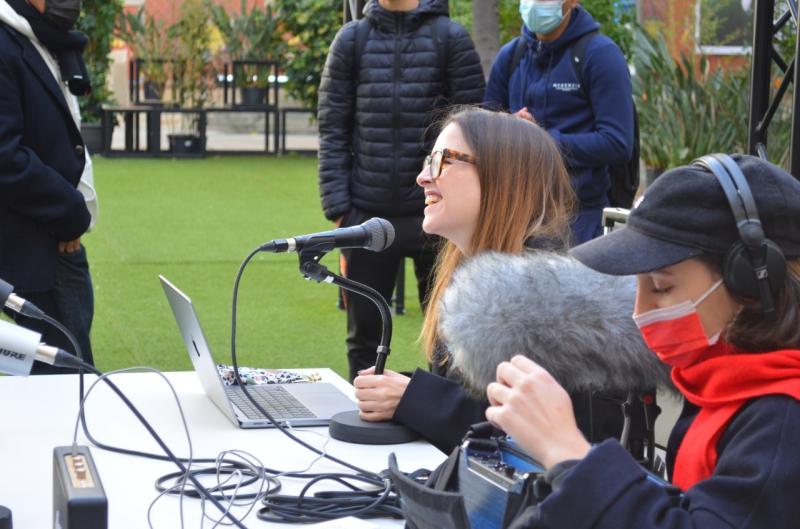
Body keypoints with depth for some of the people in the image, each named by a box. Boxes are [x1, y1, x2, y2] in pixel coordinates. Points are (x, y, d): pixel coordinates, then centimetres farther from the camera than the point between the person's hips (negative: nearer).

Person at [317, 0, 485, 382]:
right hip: (367, 215, 2)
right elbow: (333, 131, 3)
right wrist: (338, 209, -5)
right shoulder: (351, 40, 6)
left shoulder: (451, 38, 0)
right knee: (364, 333, 10)